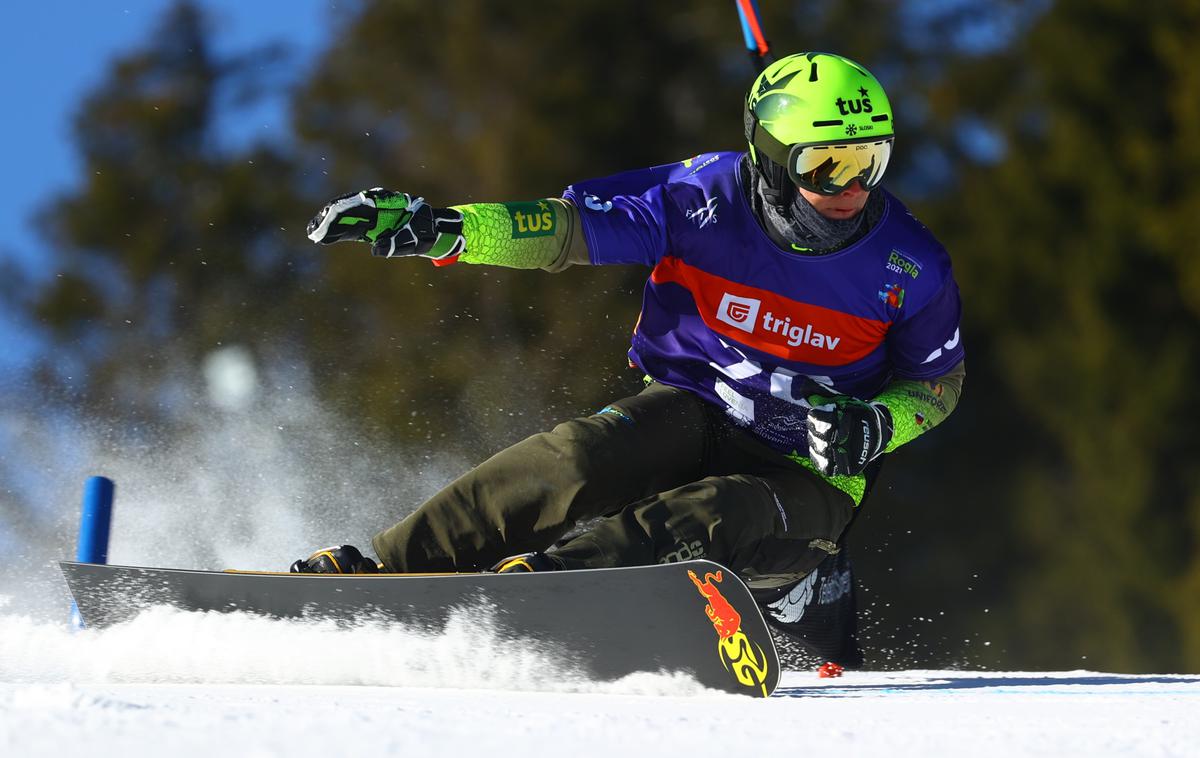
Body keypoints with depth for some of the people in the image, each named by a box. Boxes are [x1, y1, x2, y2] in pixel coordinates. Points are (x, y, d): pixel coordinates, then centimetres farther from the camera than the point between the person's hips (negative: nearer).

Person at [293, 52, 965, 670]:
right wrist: (434, 228, -27)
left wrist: (875, 428, -18)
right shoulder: (703, 199, -13)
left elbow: (941, 380, 5)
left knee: (711, 522, -35)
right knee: (580, 463, -30)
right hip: (689, 411, 0)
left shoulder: (910, 264, -10)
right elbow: (564, 227, -12)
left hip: (808, 468, 0)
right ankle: (388, 569, -31)